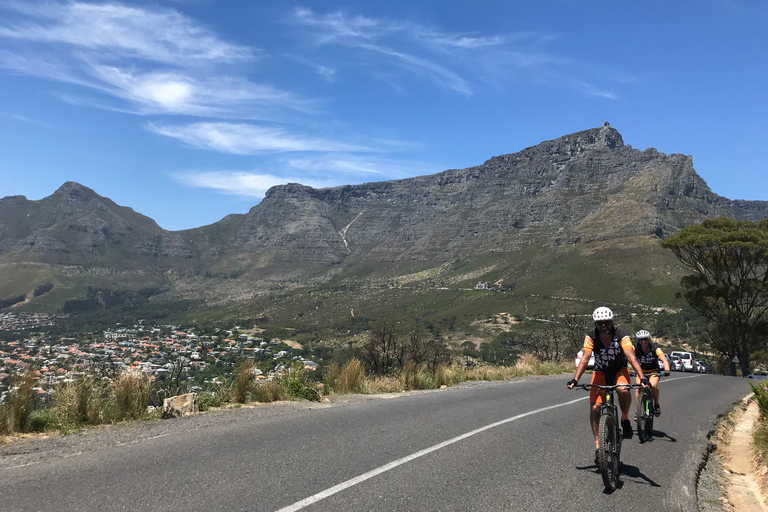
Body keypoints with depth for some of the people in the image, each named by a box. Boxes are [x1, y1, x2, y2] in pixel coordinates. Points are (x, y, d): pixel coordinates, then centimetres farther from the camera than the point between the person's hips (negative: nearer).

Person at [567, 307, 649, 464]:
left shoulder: (621, 335, -24)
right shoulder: (591, 336, -19)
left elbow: (631, 357, -32)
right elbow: (585, 358, -23)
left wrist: (642, 378, -44)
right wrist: (575, 379, -33)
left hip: (619, 370, -1)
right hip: (601, 371, 2)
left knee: (623, 390, -36)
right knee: (595, 408, -12)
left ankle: (625, 418, -7)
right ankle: (597, 442, 5)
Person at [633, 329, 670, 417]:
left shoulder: (655, 349, -20)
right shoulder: (635, 349, -18)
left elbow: (664, 360, -31)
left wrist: (666, 370, -50)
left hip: (653, 372, -1)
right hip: (640, 371, 1)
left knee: (653, 386, -29)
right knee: (638, 388, -22)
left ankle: (656, 405, -3)